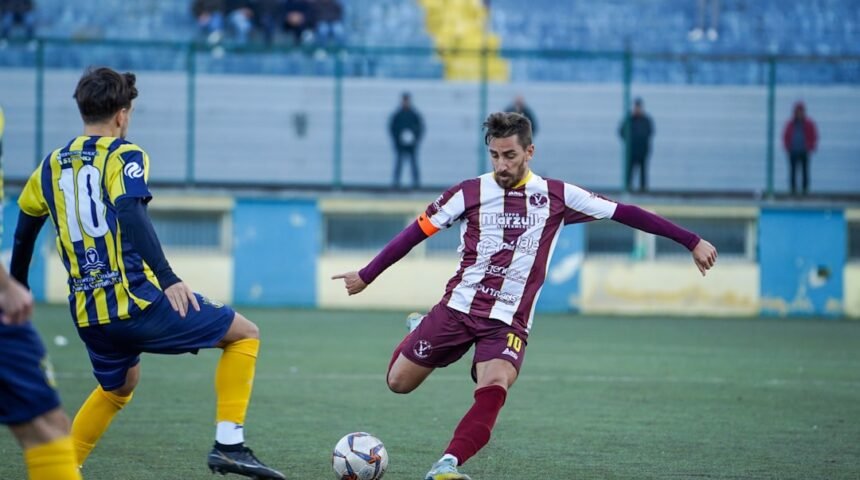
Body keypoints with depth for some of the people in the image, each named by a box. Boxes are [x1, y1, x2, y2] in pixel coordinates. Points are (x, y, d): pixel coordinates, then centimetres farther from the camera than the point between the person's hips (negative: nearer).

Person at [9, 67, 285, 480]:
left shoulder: (51, 166, 14)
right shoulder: (123, 155, -4)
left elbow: (22, 235, 23)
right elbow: (130, 214, -23)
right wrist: (168, 279, -29)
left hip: (87, 314, 7)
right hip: (136, 302, -7)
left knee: (119, 386, 34)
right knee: (244, 334, 7)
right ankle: (228, 445, -5)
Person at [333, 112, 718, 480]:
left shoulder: (556, 196, 2)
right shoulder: (470, 193, 0)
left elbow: (623, 212, 4)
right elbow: (417, 232, 8)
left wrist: (691, 241, 4)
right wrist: (366, 275, 11)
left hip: (508, 321, -1)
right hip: (457, 308, 1)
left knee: (494, 389, -29)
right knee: (399, 382, 5)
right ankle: (420, 333, 37)